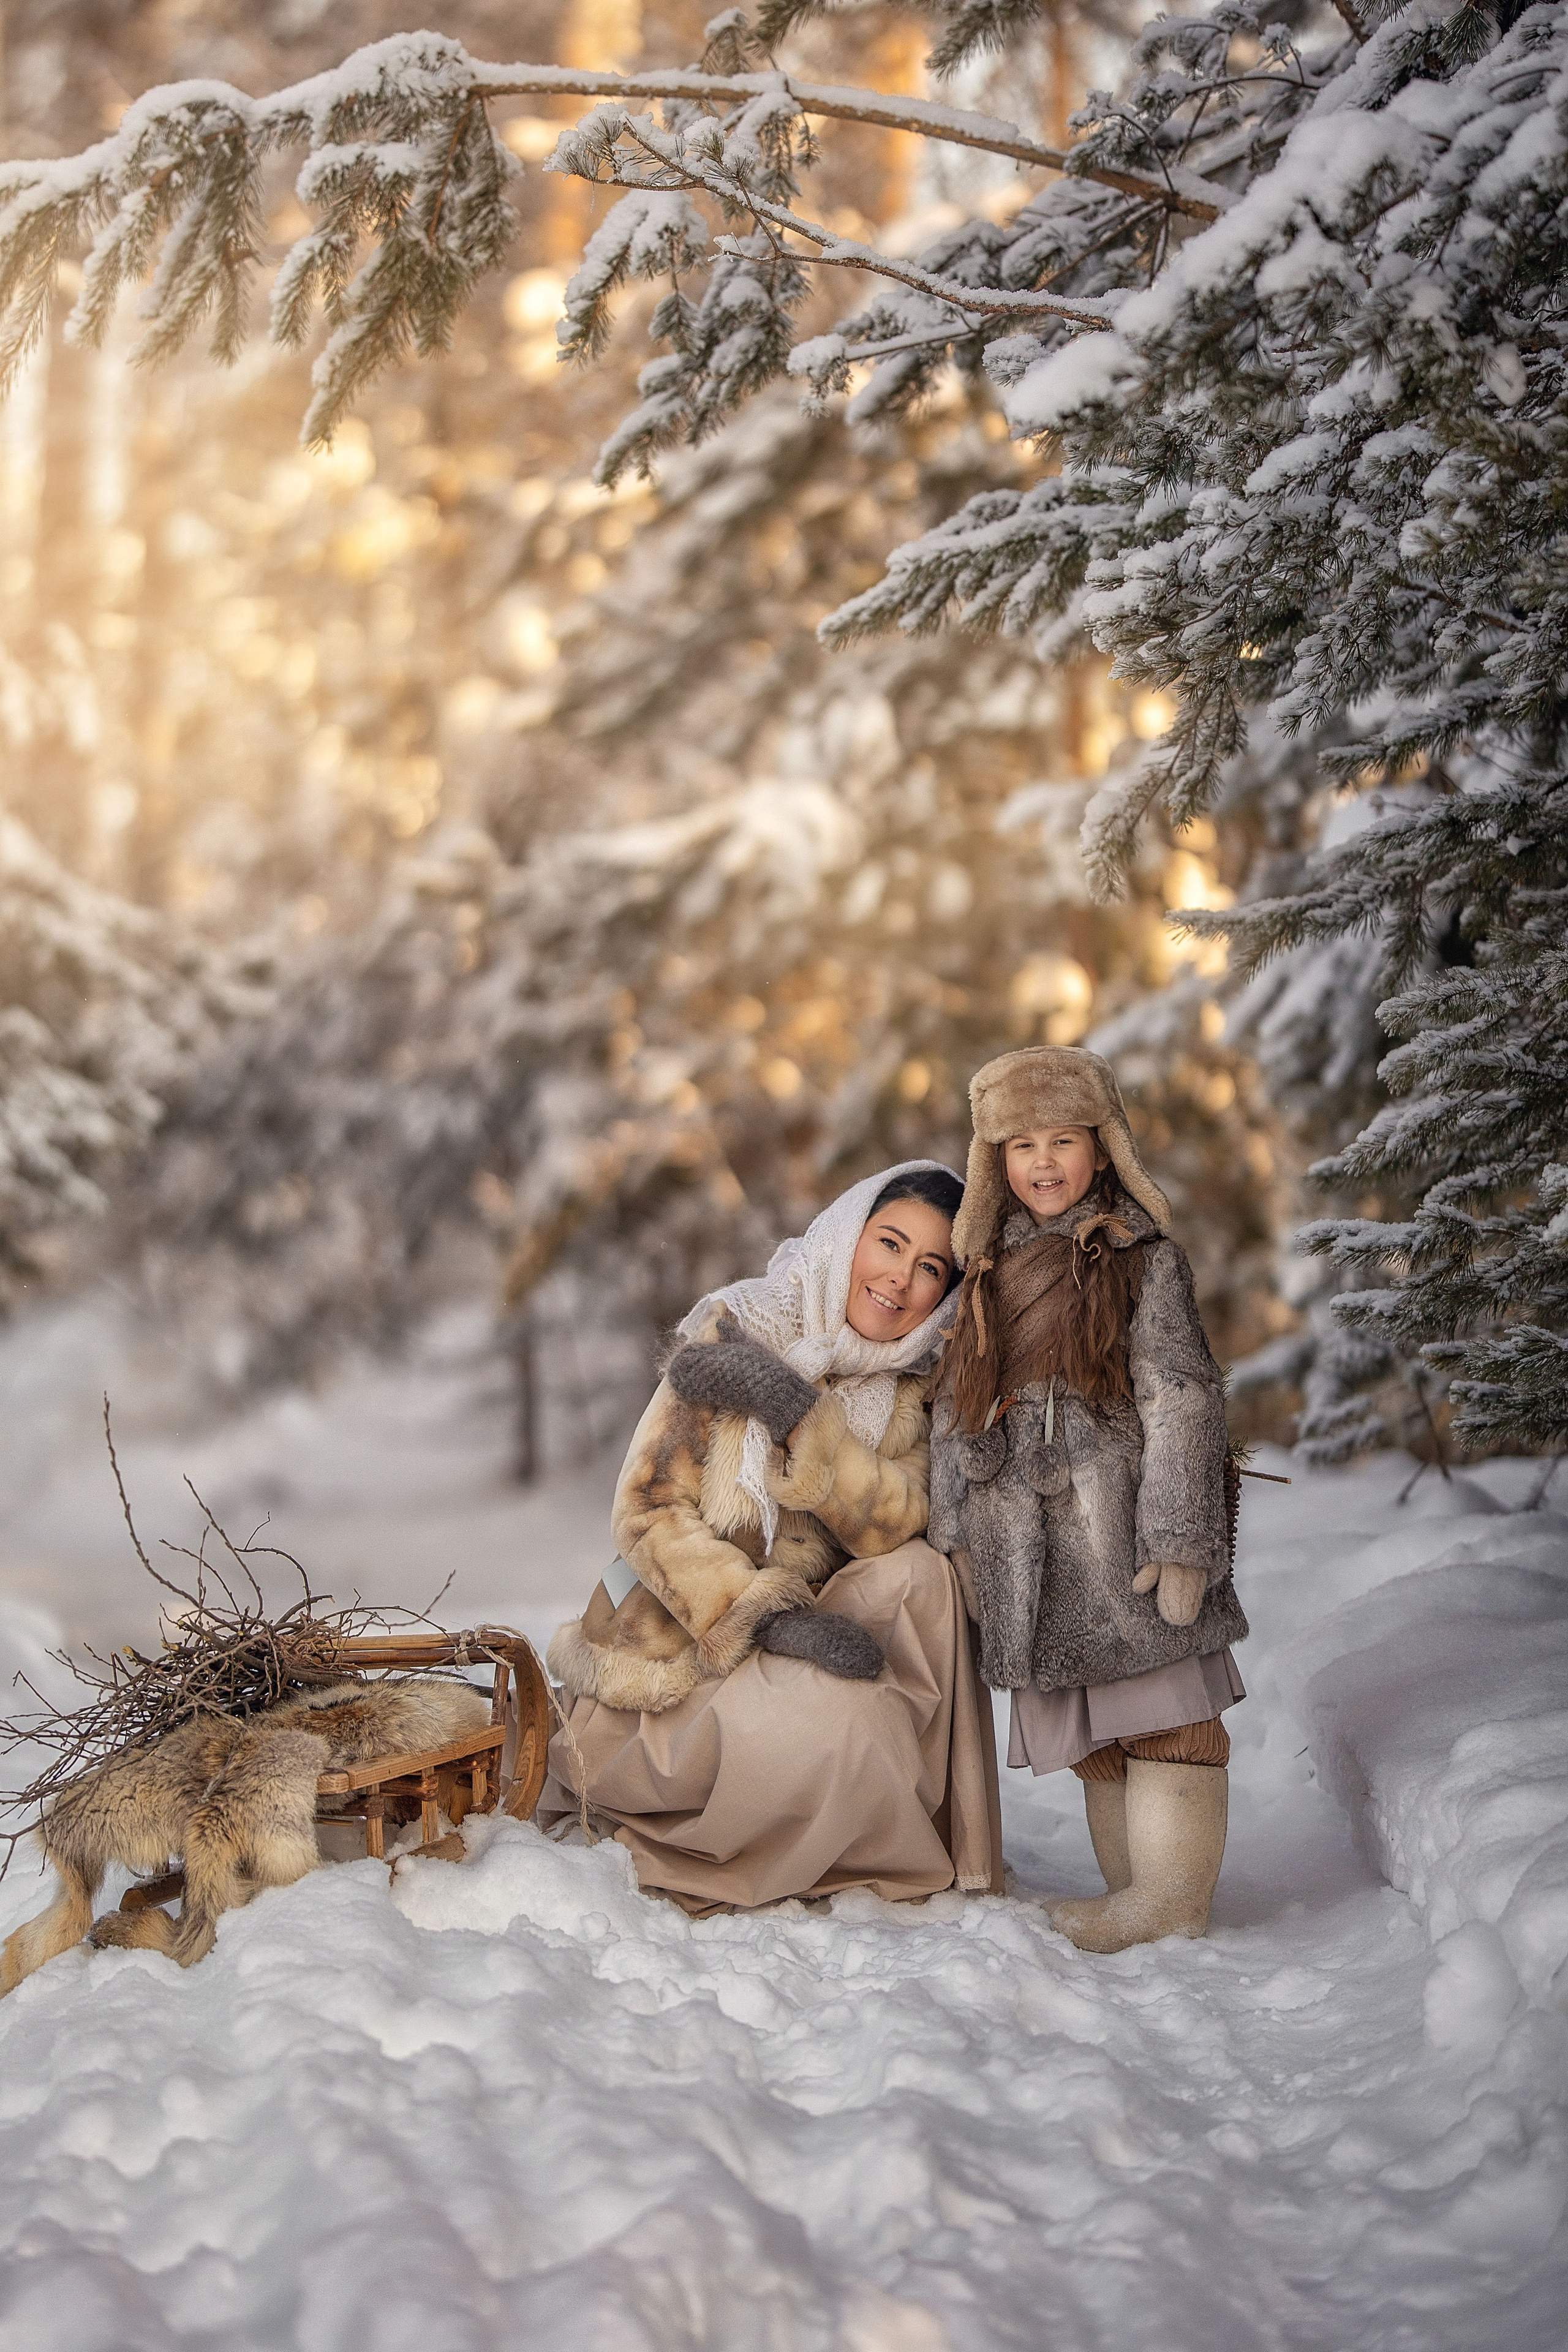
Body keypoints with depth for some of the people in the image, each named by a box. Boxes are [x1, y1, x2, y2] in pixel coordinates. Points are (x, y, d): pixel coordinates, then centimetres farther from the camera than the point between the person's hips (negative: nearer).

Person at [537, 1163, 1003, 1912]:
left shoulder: (912, 1390, 2)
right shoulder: (736, 1331, -12)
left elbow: (897, 1524, -17)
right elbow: (649, 1511, -16)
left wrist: (796, 1416, -29)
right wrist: (765, 1618, -28)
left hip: (795, 1623, 4)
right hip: (680, 1654, -4)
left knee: (917, 1576, -22)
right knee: (835, 1724, -30)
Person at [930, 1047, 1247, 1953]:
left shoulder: (1146, 1261, -1)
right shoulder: (989, 1274, 16)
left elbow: (1183, 1402, -7)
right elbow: (957, 1410, 17)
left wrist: (1179, 1536, -14)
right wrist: (958, 1531, 9)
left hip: (1121, 1531, -5)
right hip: (1027, 1547, 6)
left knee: (1158, 1704, -4)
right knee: (1089, 1726, 9)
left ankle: (1172, 1893, 3)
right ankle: (1134, 1886, 16)